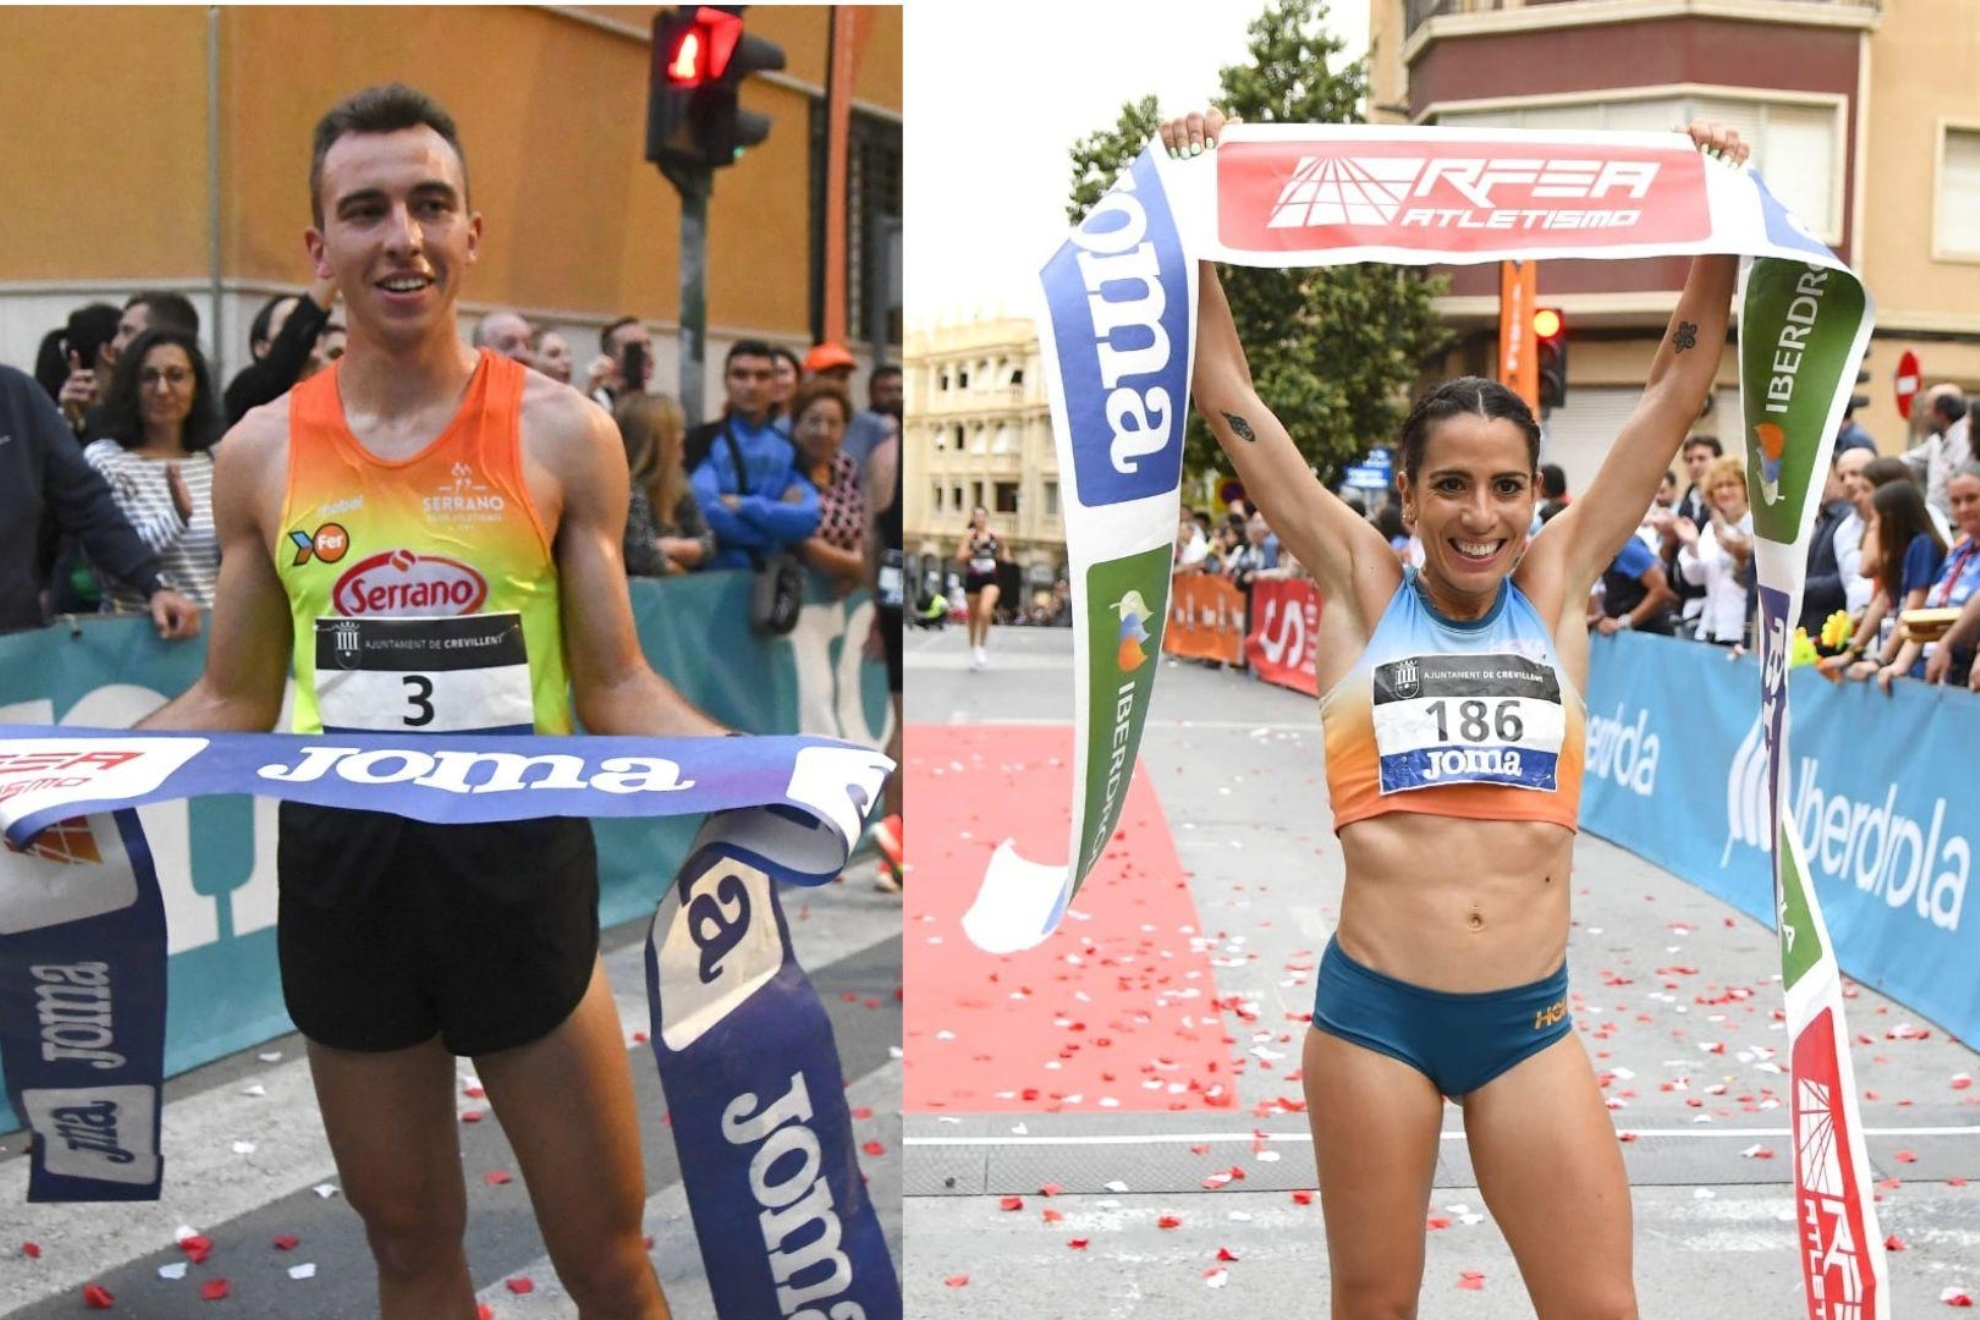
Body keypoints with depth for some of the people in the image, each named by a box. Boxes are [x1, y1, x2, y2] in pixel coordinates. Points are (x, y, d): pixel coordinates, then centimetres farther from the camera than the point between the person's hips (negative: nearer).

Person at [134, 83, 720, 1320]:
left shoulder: (560, 432, -4)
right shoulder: (262, 453, 2)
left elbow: (617, 688, -1)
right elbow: (234, 703, 11)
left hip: (520, 864, -2)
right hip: (341, 877, 2)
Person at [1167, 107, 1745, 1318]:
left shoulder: (1557, 585, 5)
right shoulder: (1362, 585, 0)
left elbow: (1680, 386, 7)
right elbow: (1228, 395, 0)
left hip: (1532, 1019, 2)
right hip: (1374, 1010, -2)